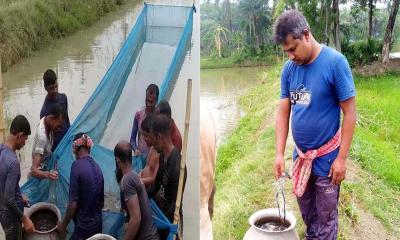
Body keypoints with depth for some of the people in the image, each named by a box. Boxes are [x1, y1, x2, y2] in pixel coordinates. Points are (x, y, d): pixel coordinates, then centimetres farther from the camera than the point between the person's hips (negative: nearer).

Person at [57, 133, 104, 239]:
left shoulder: (77, 165, -15)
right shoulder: (97, 167, 3)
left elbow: (73, 202, -17)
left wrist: (64, 224, -4)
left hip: (84, 226, -6)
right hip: (98, 224, 6)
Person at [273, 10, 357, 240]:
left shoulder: (335, 62, -17)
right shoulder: (289, 68, -1)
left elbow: (350, 113, -14)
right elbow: (283, 112, 3)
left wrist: (341, 158, -15)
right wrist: (280, 153, -4)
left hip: (326, 158, -5)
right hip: (300, 155, 5)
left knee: (325, 218, 10)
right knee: (306, 211, 21)